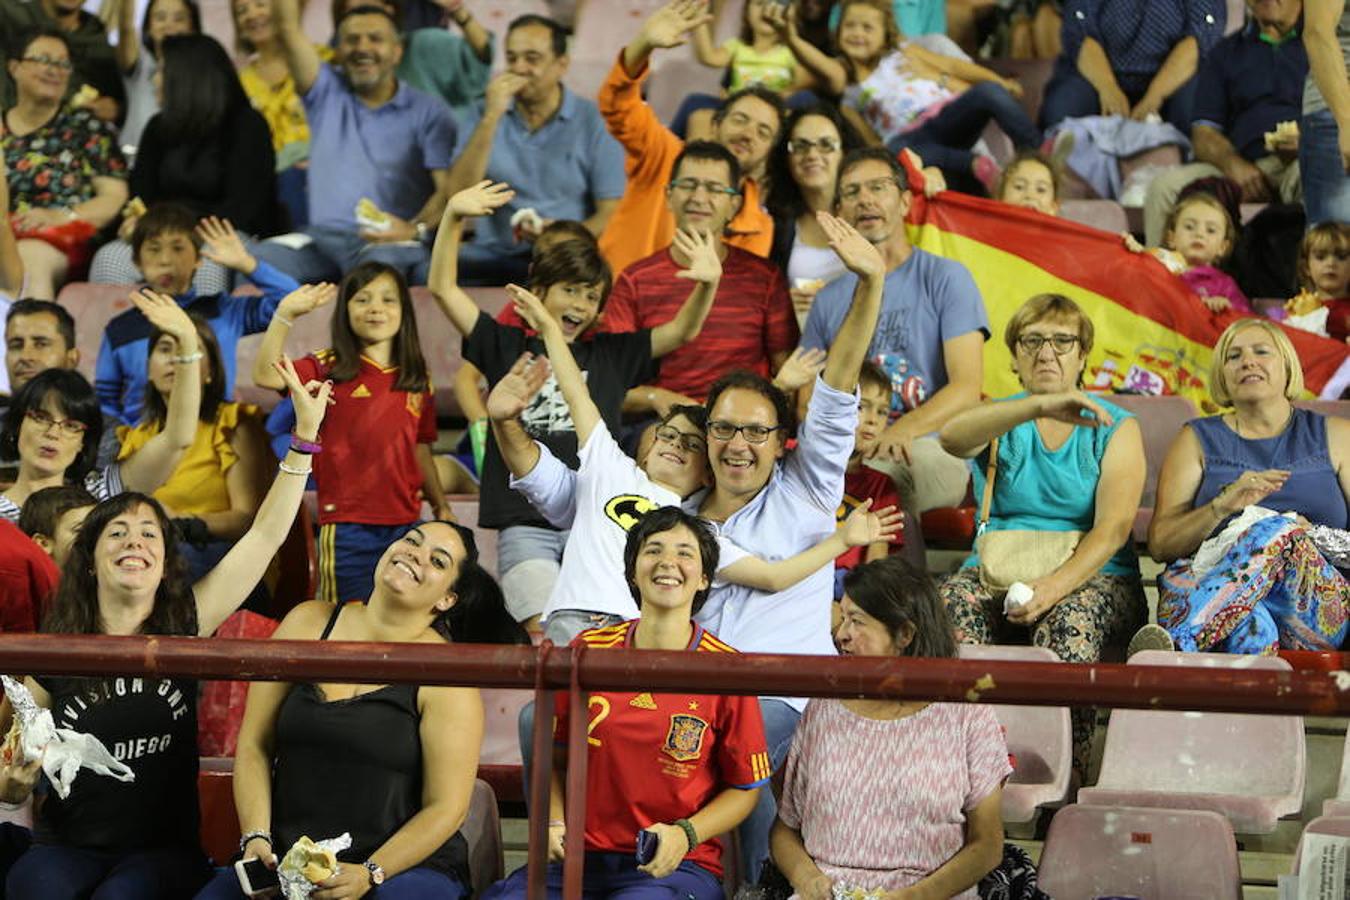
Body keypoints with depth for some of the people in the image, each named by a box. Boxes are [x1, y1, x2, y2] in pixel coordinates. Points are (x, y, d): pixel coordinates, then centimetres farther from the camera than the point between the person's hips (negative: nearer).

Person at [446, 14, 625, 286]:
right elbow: (460, 195, -2)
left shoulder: (593, 121, 4)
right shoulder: (483, 117, 13)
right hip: (493, 257, 3)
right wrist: (492, 118, -8)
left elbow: (611, 213, 0)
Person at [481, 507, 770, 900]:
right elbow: (554, 760, 17)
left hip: (676, 866, -3)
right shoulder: (588, 651, 6)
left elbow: (746, 788, 6)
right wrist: (555, 823, -2)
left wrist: (685, 835, -10)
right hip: (580, 856, 3)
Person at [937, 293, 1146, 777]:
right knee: (954, 601, -32)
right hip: (998, 572, 2)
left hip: (1091, 577, -2)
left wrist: (1055, 585, -25)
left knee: (1071, 616, -37)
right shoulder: (1000, 422, 14)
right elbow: (952, 436, -14)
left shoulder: (1116, 428, 9)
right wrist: (1040, 406, -30)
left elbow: (1113, 528, -6)